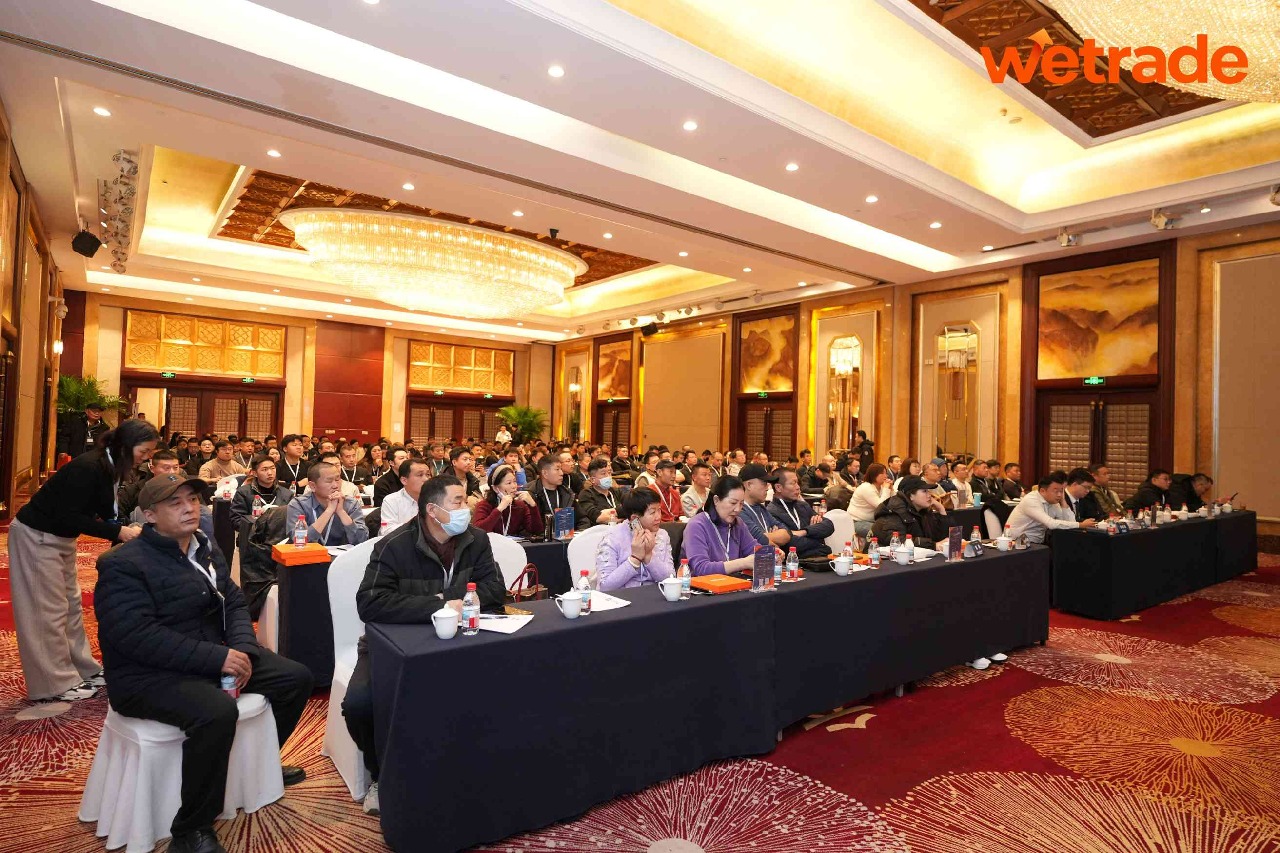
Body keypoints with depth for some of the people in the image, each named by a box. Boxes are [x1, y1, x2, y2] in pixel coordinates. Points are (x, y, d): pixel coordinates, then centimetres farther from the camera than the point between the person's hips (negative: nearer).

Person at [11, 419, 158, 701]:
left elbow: (105, 511, 3)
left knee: (71, 605, 12)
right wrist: (118, 532, -28)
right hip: (36, 535, -9)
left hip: (60, 537, 9)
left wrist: (130, 530, -10)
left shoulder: (111, 468, -1)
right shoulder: (88, 467, -28)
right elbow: (68, 517, -28)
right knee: (48, 610, -2)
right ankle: (56, 684, 7)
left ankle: (84, 670, 21)